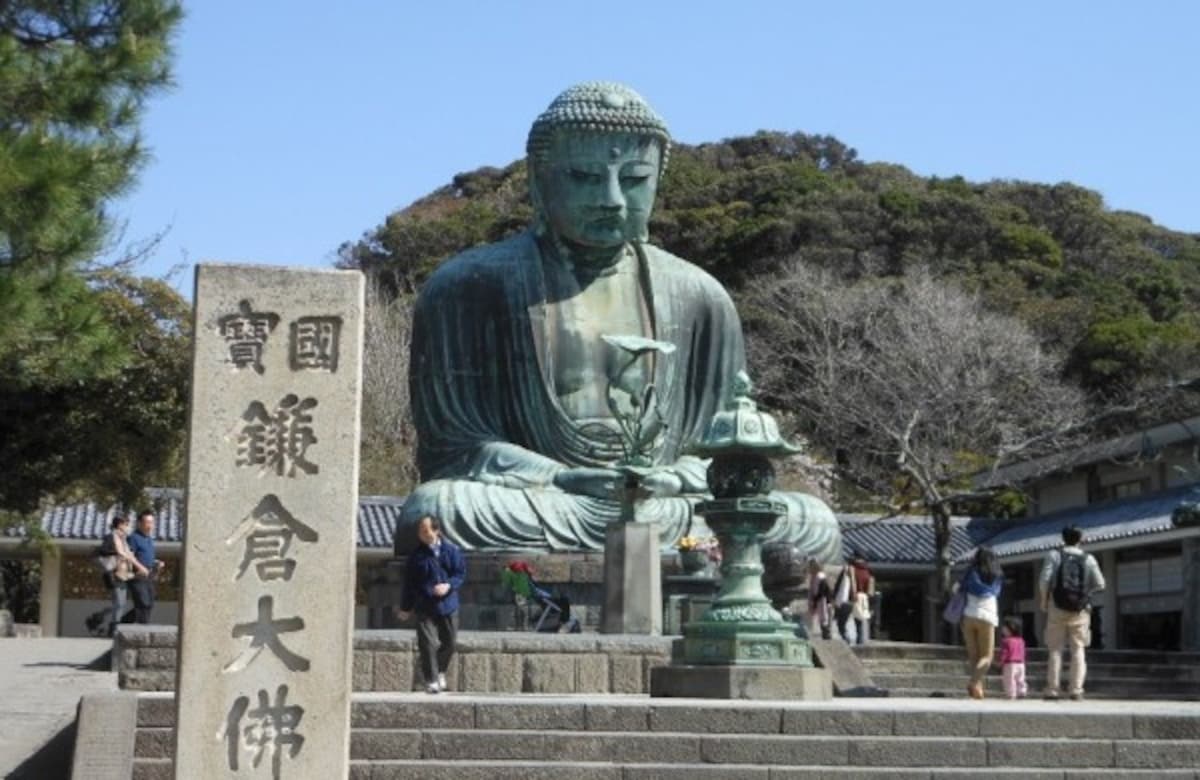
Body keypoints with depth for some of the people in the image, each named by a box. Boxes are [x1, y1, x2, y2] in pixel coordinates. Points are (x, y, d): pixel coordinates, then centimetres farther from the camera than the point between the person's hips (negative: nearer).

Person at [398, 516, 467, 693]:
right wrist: (406, 607, 9)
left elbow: (461, 574, 2)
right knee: (427, 643, -8)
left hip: (448, 605, 1)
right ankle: (431, 680, 1)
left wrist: (449, 585, -17)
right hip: (425, 607, -1)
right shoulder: (417, 555, 1)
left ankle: (440, 672, 33)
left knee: (449, 643, 8)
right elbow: (409, 583, 7)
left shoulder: (452, 551, -1)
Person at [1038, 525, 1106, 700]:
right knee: (1078, 650, 6)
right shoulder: (1089, 559, 4)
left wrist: (1043, 603, 2)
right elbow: (1100, 584, -1)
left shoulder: (1054, 555, 0)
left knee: (1055, 650, 4)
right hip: (1080, 610, 1)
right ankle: (1076, 690, -2)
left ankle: (1052, 690, -1)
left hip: (1057, 608, -1)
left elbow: (1044, 580, -10)